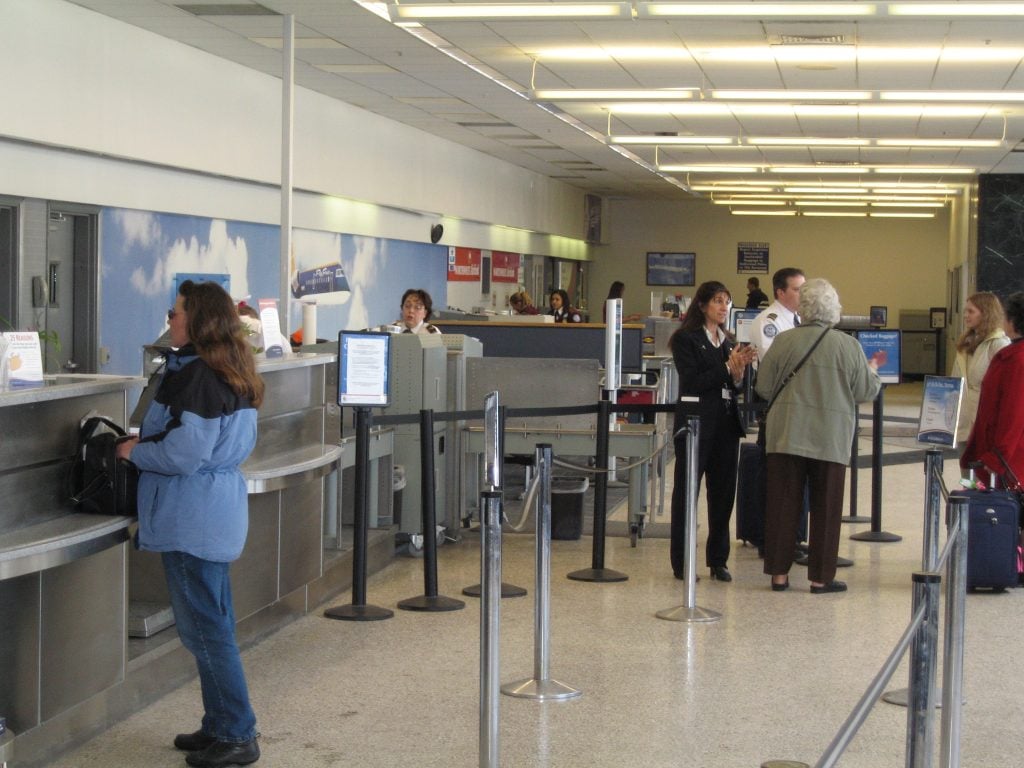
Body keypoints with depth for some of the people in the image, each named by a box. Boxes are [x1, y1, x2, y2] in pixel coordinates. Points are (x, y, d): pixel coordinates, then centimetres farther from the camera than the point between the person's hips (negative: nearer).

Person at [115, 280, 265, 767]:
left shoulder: (197, 376, -19)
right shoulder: (232, 373, 12)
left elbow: (185, 452, -23)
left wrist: (134, 451, -7)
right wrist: (149, 443, 17)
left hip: (192, 518, -10)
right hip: (220, 504, 10)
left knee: (205, 629, -3)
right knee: (211, 626, 17)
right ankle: (221, 727, 26)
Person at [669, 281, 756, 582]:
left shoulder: (728, 342, 14)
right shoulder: (686, 339, -5)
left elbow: (735, 388, 14)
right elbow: (692, 382, -14)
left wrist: (740, 372, -7)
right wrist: (727, 368, -18)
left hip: (727, 424, 6)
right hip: (697, 424, -6)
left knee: (723, 493, 8)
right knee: (686, 492, 1)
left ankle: (718, 560, 17)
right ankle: (681, 562, 7)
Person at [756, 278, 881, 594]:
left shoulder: (784, 342, -5)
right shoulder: (849, 346, -7)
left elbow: (764, 388, 1)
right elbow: (865, 392, 1)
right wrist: (873, 372, 22)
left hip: (787, 436, 1)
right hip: (830, 439, -1)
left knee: (784, 504, 7)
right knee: (825, 508, 8)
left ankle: (779, 573, 10)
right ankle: (820, 577, 11)